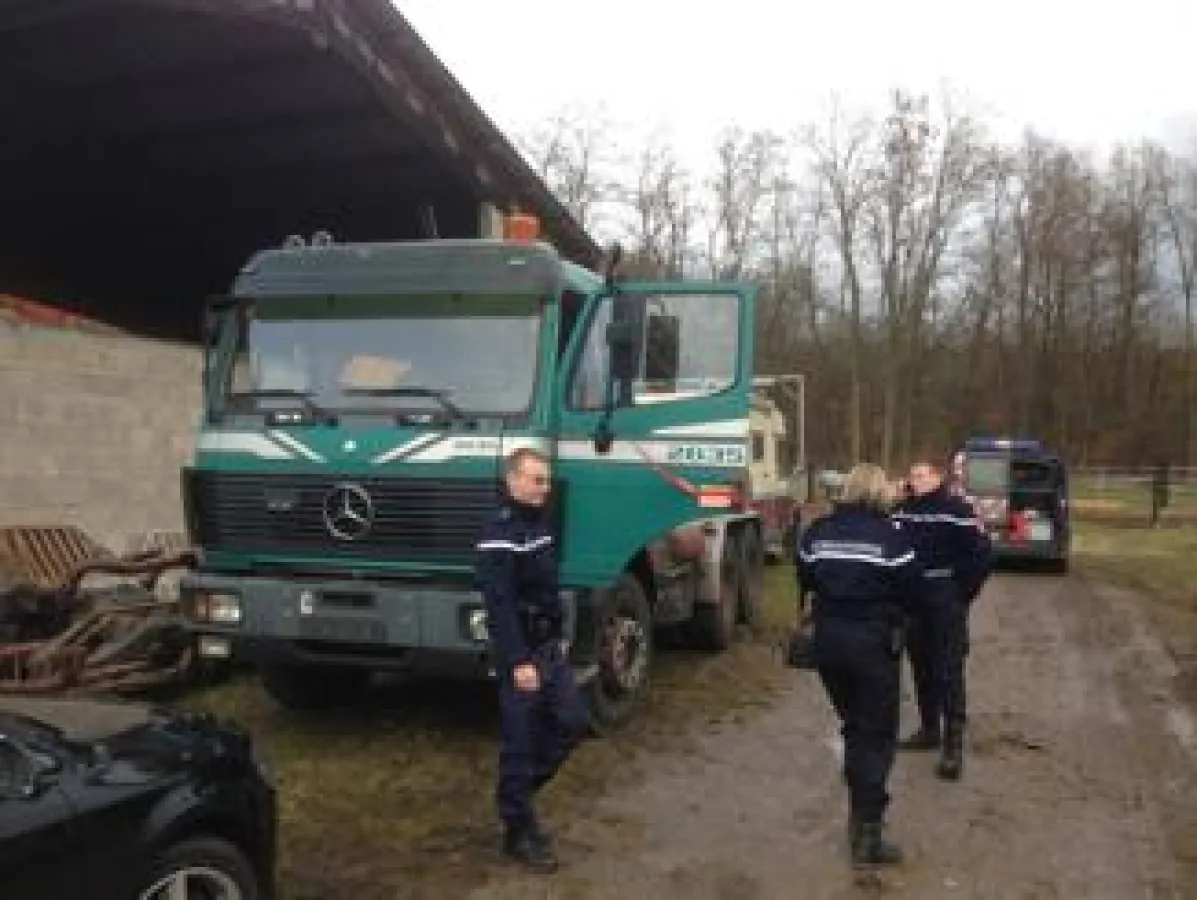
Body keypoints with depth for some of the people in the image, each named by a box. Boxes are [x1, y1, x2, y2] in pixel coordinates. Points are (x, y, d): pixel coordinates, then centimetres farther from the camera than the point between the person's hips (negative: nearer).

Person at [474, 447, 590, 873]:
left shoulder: (539, 522, 11)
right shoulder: (499, 531, -18)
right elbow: (499, 603, -24)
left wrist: (559, 637, 18)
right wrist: (519, 661, -26)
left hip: (550, 646, 9)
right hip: (521, 652, -9)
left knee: (572, 721, 11)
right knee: (520, 740, 0)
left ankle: (519, 789, 27)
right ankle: (519, 831, 12)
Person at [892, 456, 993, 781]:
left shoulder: (958, 510, -12)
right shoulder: (902, 511, 6)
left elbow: (981, 555, -13)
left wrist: (961, 596, -9)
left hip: (946, 604, -6)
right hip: (912, 604, 6)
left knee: (948, 673, -7)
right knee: (921, 668, 14)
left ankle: (953, 744, -4)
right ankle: (929, 729, 28)